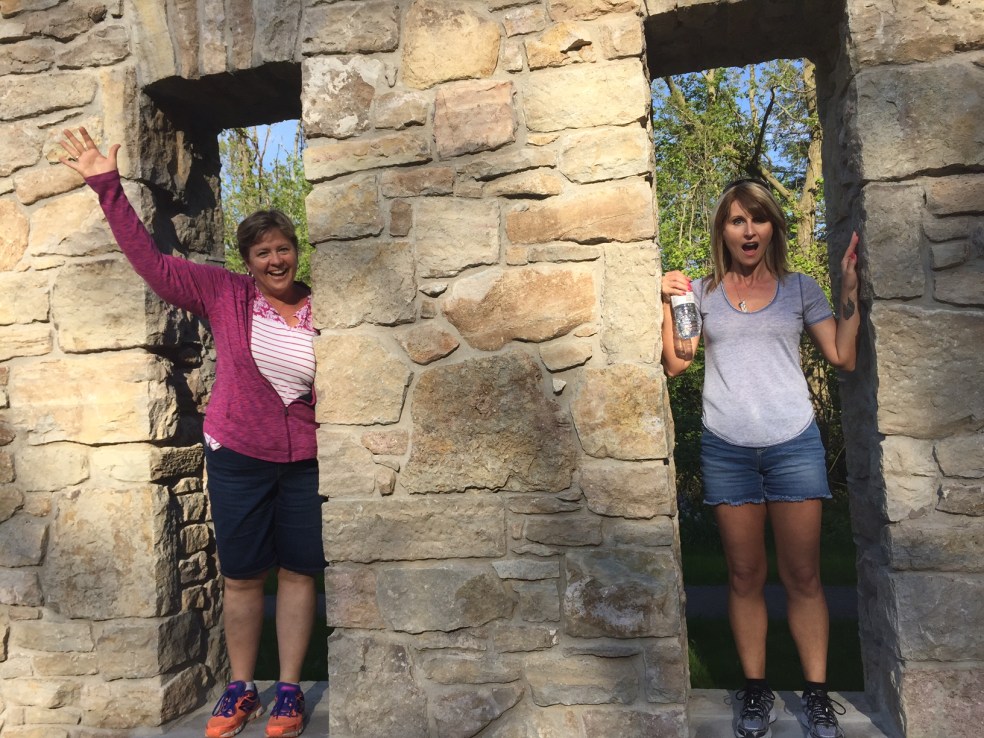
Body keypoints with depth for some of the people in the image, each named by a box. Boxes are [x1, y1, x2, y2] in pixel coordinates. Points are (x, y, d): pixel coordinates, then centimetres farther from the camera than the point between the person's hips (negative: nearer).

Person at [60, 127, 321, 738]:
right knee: (241, 577, 10)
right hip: (237, 457, 0)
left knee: (299, 573, 7)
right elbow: (152, 261, -3)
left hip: (305, 460, 0)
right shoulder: (224, 294, -1)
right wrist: (108, 187, -5)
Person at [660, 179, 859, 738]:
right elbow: (676, 363, 5)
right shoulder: (703, 292, 10)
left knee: (803, 576, 2)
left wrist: (850, 287, -1)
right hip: (726, 449, 0)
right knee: (745, 576, 6)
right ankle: (756, 691, 18)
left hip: (795, 444, 0)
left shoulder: (801, 288, 9)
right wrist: (671, 304, -4)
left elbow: (844, 357, 3)